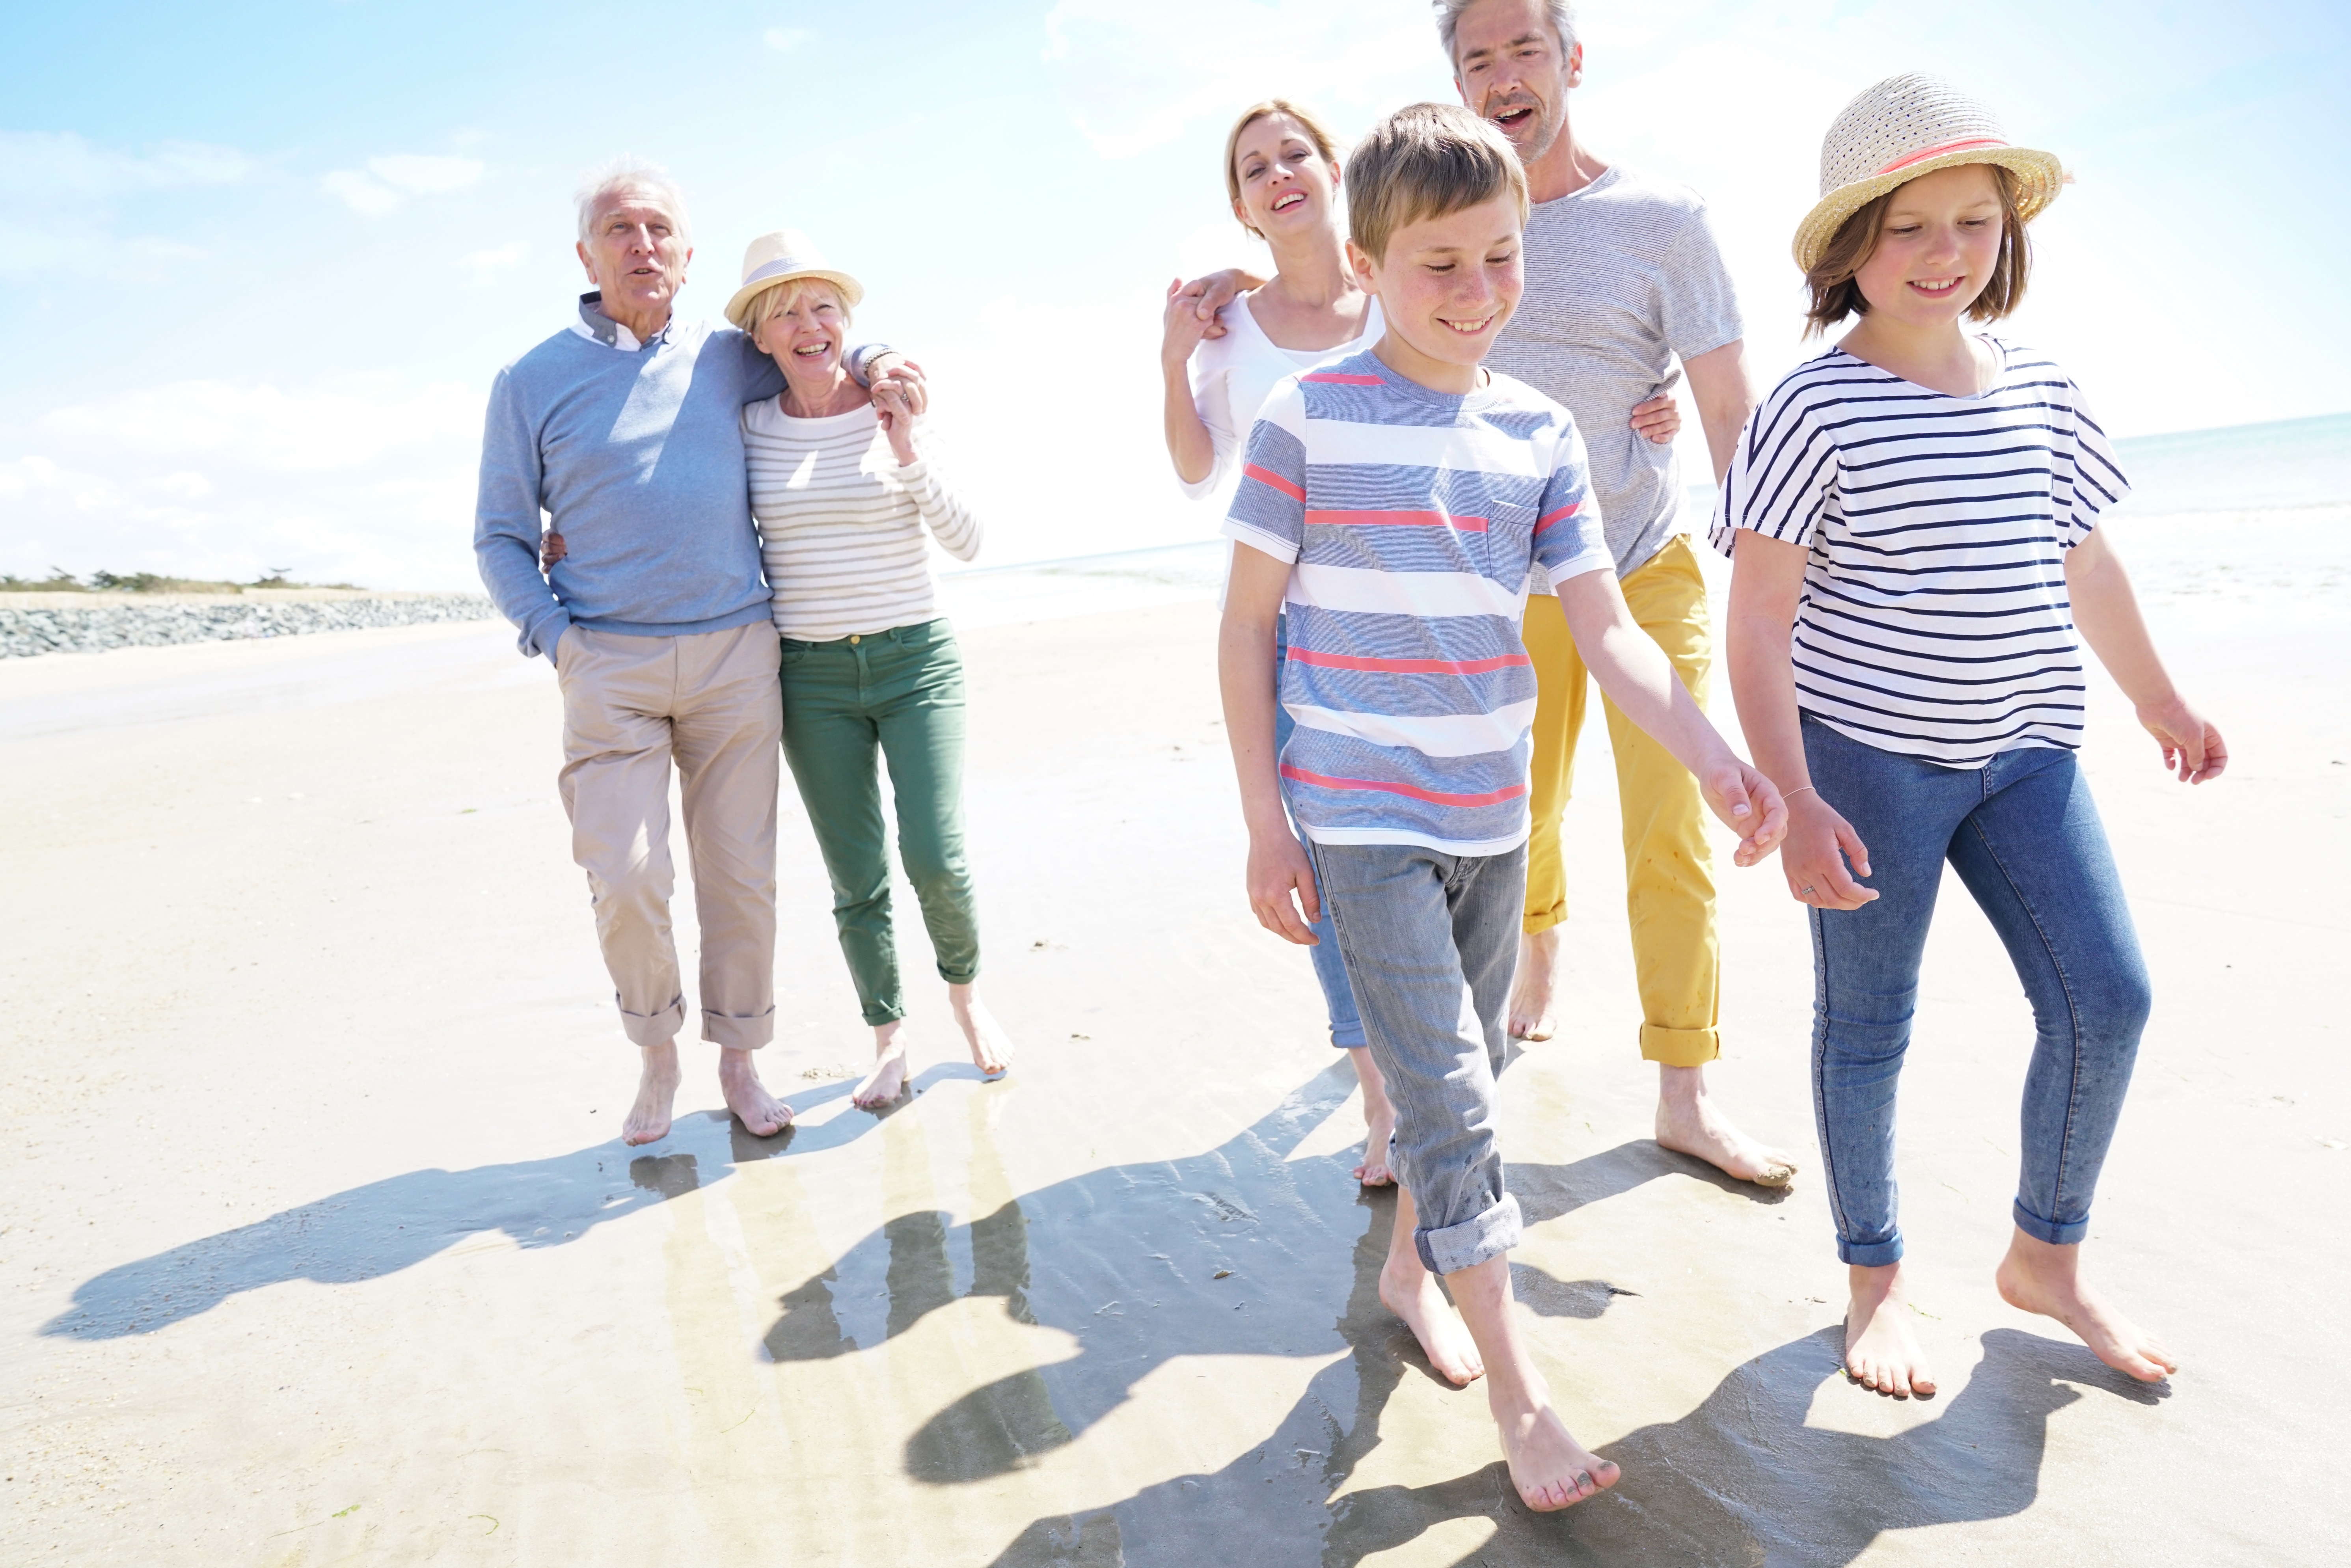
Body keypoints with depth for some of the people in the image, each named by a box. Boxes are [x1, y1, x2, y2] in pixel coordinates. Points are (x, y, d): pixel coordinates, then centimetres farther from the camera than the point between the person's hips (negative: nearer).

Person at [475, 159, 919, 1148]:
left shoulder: (726, 359, 11)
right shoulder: (533, 382, 5)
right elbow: (500, 539, 8)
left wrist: (874, 360, 7)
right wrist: (556, 638, -7)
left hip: (736, 653, 2)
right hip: (609, 662, -2)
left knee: (742, 871, 4)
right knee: (625, 880, -11)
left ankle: (738, 1060, 21)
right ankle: (656, 1054, 14)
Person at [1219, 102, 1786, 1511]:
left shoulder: (1542, 432, 3)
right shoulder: (1308, 418, -8)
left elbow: (1609, 631, 2)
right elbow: (1247, 624, -5)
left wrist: (1715, 758, -14)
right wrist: (1265, 823, -7)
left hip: (1493, 814, 5)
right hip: (1363, 821, -5)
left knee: (1471, 1067, 17)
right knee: (1448, 1089, -6)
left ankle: (1410, 1263, 41)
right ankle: (1517, 1389, 7)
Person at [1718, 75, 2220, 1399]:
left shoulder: (2042, 391, 7)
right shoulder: (1815, 410, -12)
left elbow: (2084, 561, 21)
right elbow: (1760, 620, -14)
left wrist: (2161, 701, 28)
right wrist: (1795, 803, -20)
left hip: (2024, 753, 6)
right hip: (1867, 757, -6)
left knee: (2109, 995, 5)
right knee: (1868, 1025, 5)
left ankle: (2049, 1255, 27)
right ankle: (1876, 1280, 25)